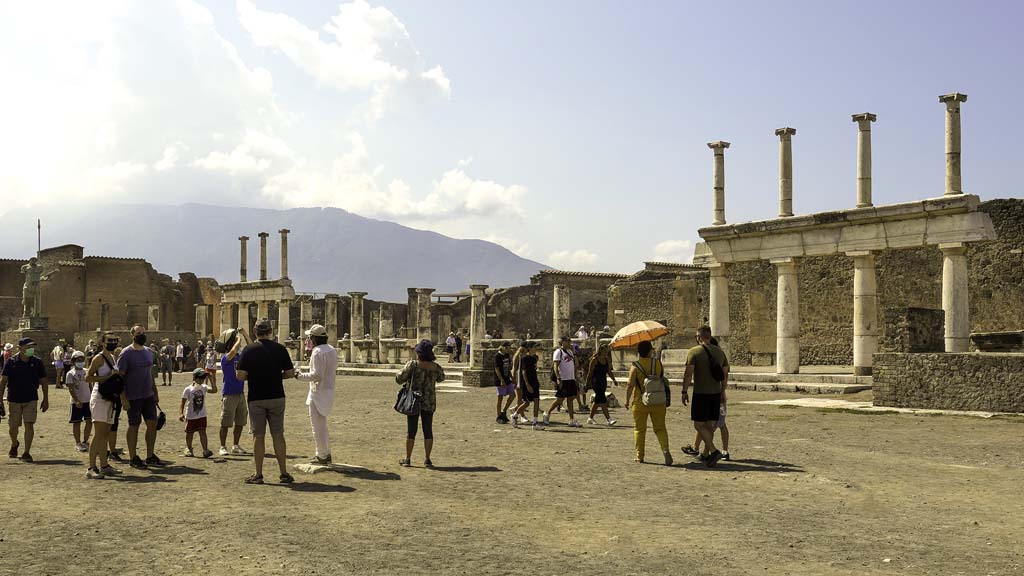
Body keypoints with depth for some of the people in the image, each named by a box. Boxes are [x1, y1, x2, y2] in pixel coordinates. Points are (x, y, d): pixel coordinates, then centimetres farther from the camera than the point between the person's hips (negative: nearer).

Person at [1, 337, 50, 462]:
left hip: (31, 399, 0)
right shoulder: (11, 362, -5)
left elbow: (43, 381, 4)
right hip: (14, 399, 0)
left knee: (29, 424, -9)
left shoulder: (37, 362, -2)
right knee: (13, 426, 8)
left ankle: (26, 453, -1)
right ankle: (14, 444, 40)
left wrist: (46, 400, 3)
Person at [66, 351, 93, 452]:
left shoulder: (86, 372, 11)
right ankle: (78, 443, 11)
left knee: (89, 421, 3)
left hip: (88, 400, 5)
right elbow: (71, 389, -11)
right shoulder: (70, 374, -5)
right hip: (77, 402, -5)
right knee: (76, 422, 3)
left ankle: (85, 441, 17)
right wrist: (76, 401, -19)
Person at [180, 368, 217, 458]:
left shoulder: (204, 387, -1)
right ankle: (188, 449, 30)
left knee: (202, 432, -6)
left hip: (201, 415, 2)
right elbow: (183, 402, -12)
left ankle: (205, 450, -13)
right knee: (189, 433, 13)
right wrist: (181, 413, -22)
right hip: (190, 416, -2)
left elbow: (214, 390, -16)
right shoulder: (188, 389, -12)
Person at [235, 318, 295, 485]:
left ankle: (258, 474, 6)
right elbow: (290, 373, -1)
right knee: (278, 435, 8)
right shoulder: (280, 349, -2)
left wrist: (252, 376, 10)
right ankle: (284, 473, 9)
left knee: (258, 436, 4)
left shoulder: (248, 350, -7)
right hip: (277, 397, 1)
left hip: (256, 399, -1)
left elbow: (240, 375, -10)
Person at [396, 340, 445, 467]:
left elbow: (399, 379, -12)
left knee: (411, 430, 6)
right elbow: (441, 378, 17)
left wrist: (407, 380, 10)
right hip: (429, 403, 2)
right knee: (428, 430, 9)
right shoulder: (435, 367, -4)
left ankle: (408, 459, 12)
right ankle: (427, 459, 10)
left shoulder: (413, 365, -13)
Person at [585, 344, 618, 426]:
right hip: (596, 382, -7)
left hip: (603, 382, 7)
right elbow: (590, 372, -6)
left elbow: (609, 371, 14)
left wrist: (614, 380, 0)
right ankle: (608, 419, -18)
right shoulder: (594, 360, -9)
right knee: (603, 401, -14)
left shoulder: (607, 360, 10)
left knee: (597, 401, 12)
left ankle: (590, 419, 23)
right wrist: (587, 384, -7)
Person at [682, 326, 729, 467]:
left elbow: (688, 373, -13)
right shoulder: (720, 352, 9)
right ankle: (705, 454, 19)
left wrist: (684, 391, -6)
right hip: (716, 393, 6)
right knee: (710, 425, 12)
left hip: (701, 393, -6)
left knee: (699, 425, -1)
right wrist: (722, 392, 20)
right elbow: (725, 374, 12)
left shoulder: (694, 352, -8)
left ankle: (714, 451, -15)